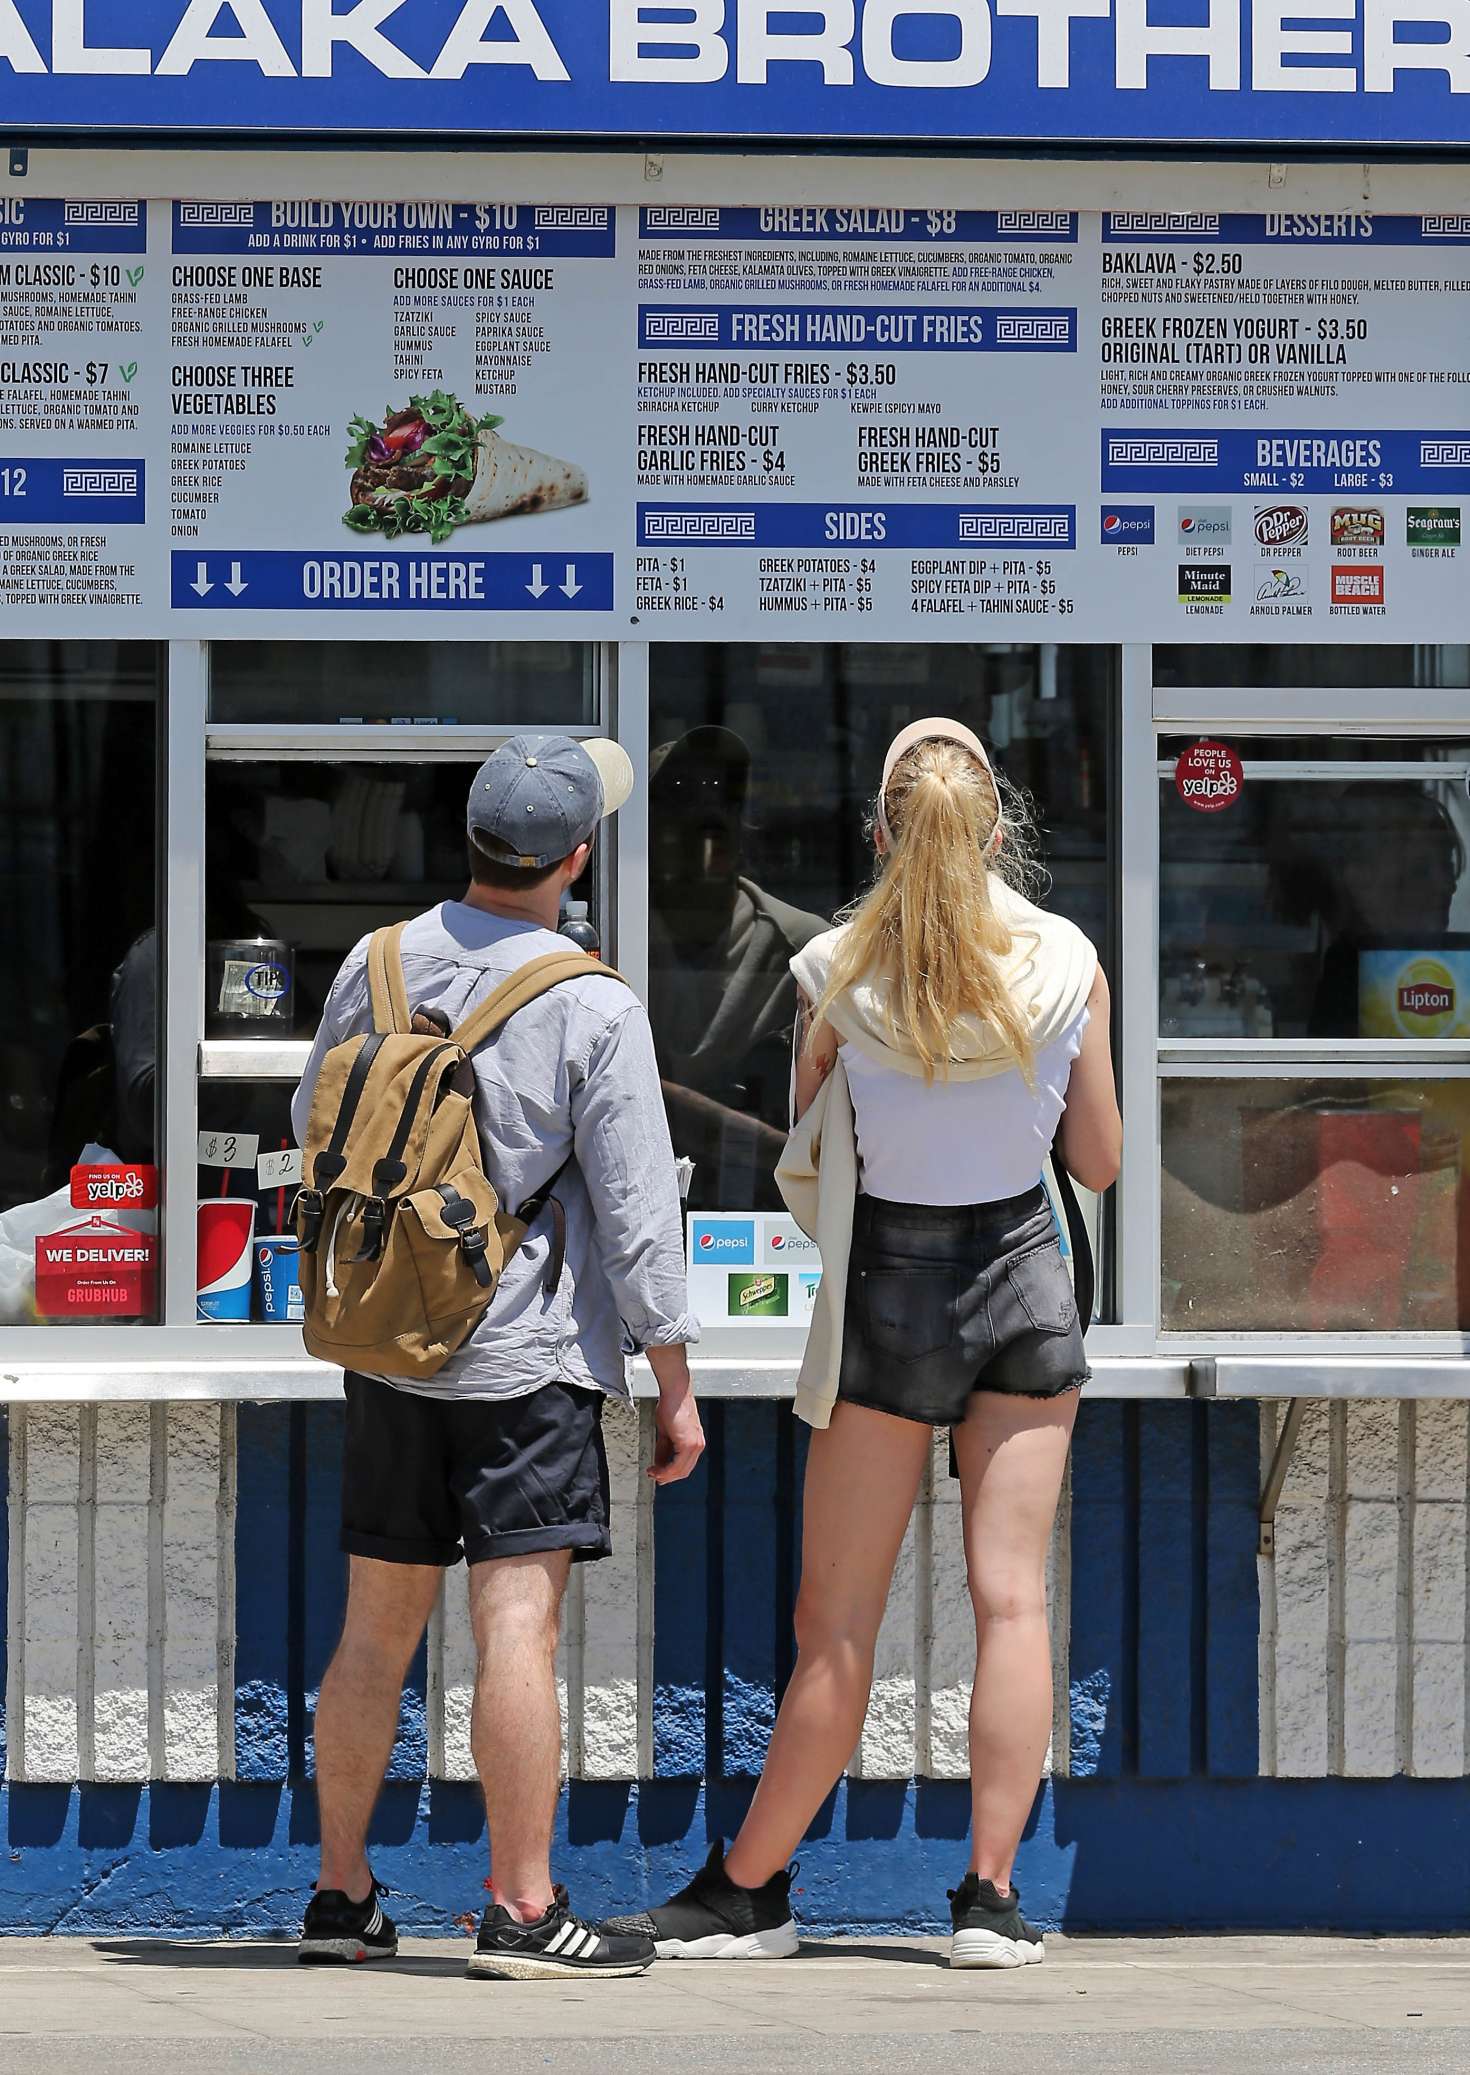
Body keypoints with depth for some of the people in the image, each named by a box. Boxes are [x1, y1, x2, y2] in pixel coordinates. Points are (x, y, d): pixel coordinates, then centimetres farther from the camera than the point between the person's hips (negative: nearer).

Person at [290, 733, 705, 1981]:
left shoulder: (377, 969, 2)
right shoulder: (596, 1010, -12)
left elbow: (313, 1129, 17)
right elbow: (636, 1210, -11)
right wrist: (676, 1388, -3)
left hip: (388, 1349, 5)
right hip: (528, 1355, -5)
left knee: (377, 1631, 12)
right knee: (519, 1627, -7)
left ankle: (342, 1893, 17)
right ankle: (522, 1910, -9)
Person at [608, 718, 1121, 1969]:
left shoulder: (840, 973, -8)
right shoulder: (1068, 964, -4)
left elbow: (803, 1159, 3)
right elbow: (1101, 1162, 4)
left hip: (889, 1286, -1)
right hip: (1023, 1274, 1)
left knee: (837, 1620, 4)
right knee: (1012, 1595, 3)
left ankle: (751, 1889, 12)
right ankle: (991, 1893, 0)